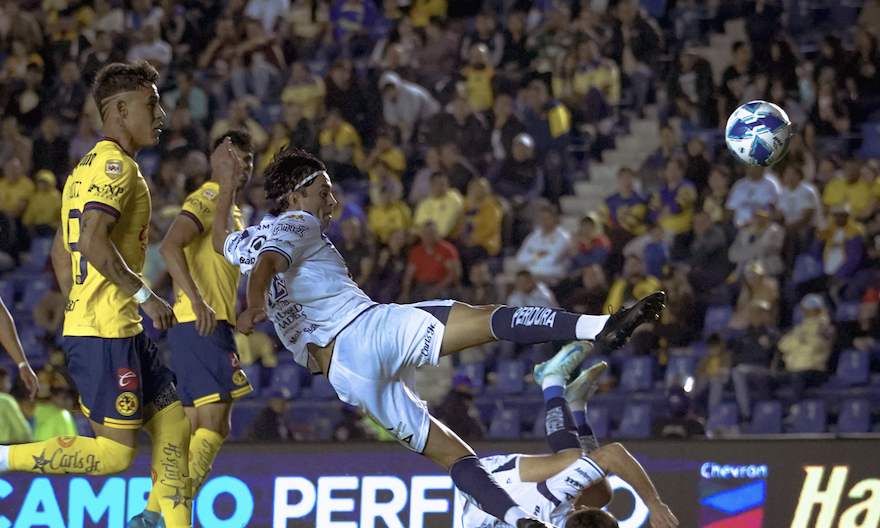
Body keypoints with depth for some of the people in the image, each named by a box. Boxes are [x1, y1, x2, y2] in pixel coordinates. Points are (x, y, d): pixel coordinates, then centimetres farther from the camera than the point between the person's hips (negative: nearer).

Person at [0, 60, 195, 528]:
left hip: (121, 331, 10)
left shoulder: (88, 167, 19)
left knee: (173, 425, 10)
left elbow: (60, 249, 23)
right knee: (114, 453, -10)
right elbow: (92, 239, -25)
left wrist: (81, 311, 24)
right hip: (107, 333, -10)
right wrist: (144, 296, -18)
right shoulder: (115, 165, -12)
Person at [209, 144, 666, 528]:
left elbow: (220, 237, 49)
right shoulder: (297, 226, 7)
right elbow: (267, 263, -13)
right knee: (491, 320, -22)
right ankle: (600, 326, -41)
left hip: (344, 373, 7)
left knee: (448, 452, 3)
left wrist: (228, 186, 57)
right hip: (368, 327, -7)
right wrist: (255, 303, -29)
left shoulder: (244, 243, 27)